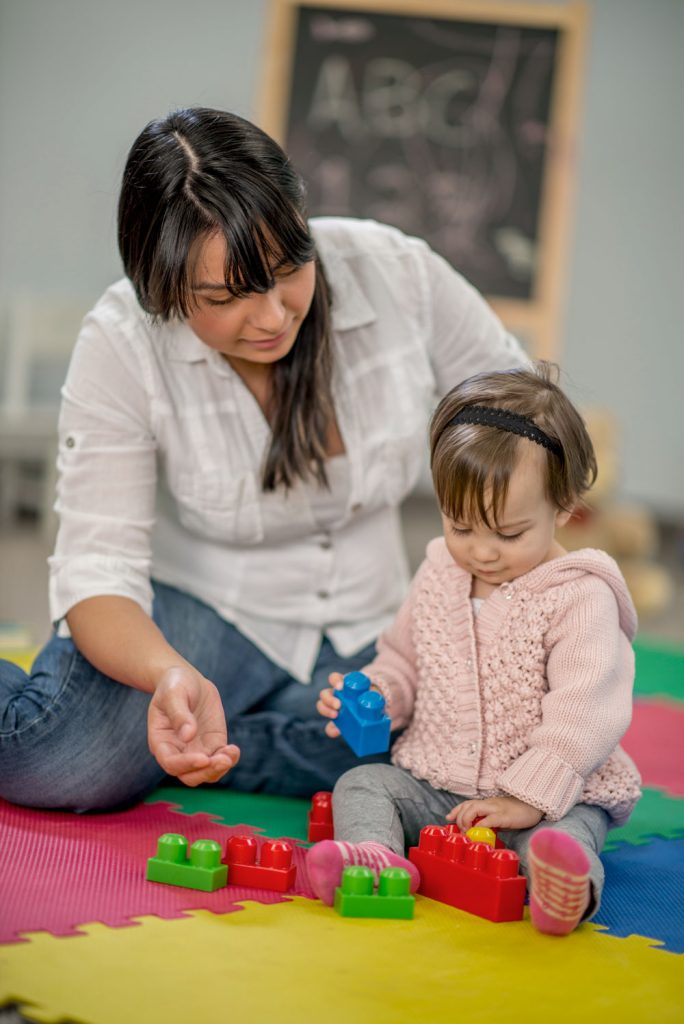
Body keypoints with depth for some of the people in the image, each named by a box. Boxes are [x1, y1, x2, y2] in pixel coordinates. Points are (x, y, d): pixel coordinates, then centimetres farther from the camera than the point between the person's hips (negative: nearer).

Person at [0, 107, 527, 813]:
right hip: (198, 619, -3)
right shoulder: (121, 346, -19)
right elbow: (98, 567, -20)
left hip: (362, 641, 4)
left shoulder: (399, 273, -15)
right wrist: (172, 677, -42)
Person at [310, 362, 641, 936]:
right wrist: (368, 698, 0)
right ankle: (375, 857, -40)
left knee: (567, 830, -34)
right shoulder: (437, 578, 7)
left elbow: (585, 712, -19)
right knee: (363, 783, -14)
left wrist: (527, 798, -26)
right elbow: (403, 663, 22)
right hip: (431, 782, 6)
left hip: (550, 793, -6)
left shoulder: (580, 596, -12)